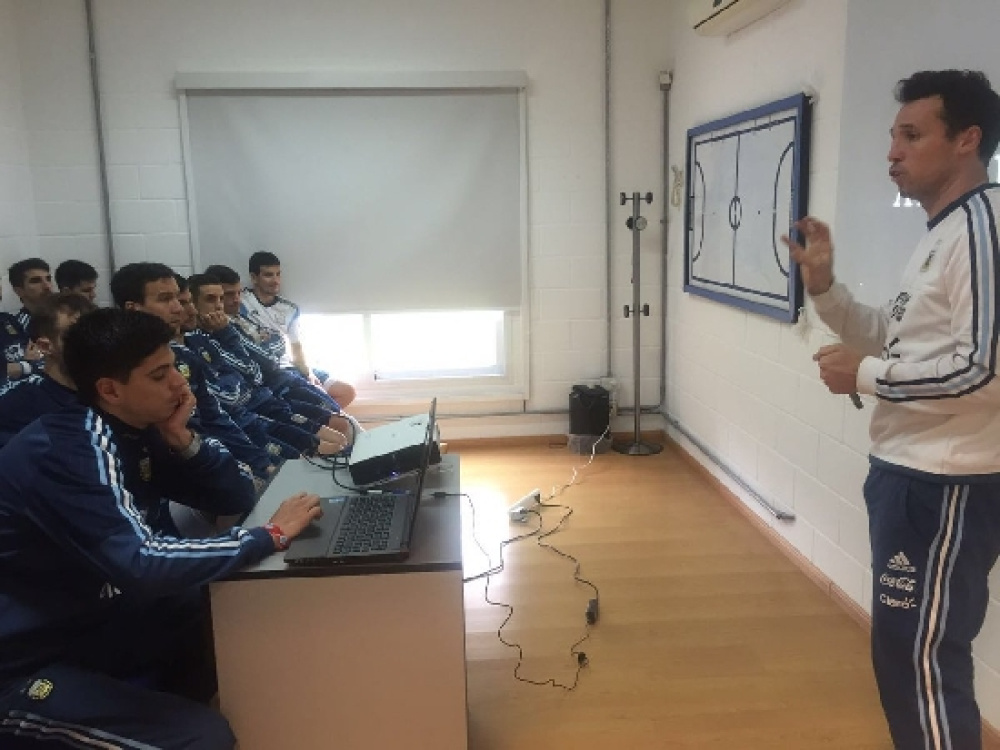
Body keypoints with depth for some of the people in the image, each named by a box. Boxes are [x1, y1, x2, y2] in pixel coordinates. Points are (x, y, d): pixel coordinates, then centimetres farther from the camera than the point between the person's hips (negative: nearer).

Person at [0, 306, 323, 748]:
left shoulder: (135, 431, -1)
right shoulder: (67, 452, -27)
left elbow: (236, 495, 4)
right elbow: (143, 565, -39)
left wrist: (182, 440, -13)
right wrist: (273, 534, -30)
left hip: (95, 618, 8)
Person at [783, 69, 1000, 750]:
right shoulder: (942, 232, 15)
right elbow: (897, 341, 18)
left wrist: (864, 376, -16)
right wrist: (824, 285, 5)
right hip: (911, 474, 10)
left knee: (921, 657, 1)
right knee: (902, 649, 21)